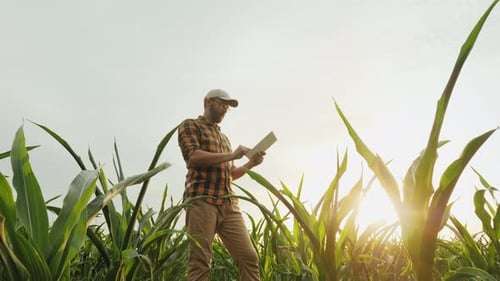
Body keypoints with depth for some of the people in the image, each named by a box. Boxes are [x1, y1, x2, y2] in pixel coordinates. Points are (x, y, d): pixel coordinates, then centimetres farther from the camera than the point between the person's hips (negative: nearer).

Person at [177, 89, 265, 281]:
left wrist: (251, 163, 11)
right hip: (202, 201, -6)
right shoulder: (190, 126, 9)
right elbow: (193, 157, -10)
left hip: (229, 204, 7)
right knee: (200, 261, -9)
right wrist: (232, 155, -7)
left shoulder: (224, 138, 30)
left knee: (248, 256, -2)